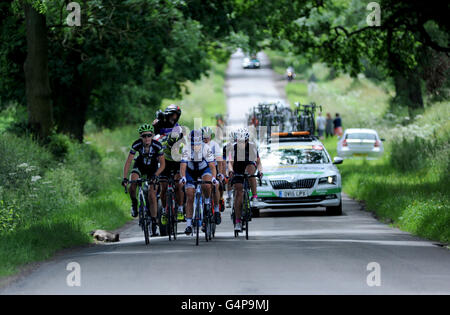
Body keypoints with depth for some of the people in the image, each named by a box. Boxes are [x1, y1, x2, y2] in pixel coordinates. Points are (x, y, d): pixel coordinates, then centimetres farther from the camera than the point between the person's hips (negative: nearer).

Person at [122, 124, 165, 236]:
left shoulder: (157, 145, -29)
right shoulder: (137, 144, -27)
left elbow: (162, 164, -24)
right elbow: (128, 162, -25)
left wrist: (155, 175, -40)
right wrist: (125, 178, -36)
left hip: (153, 168, -1)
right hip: (140, 165, 1)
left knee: (152, 195, -9)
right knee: (132, 183, -30)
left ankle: (154, 223, 0)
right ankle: (134, 203, -1)